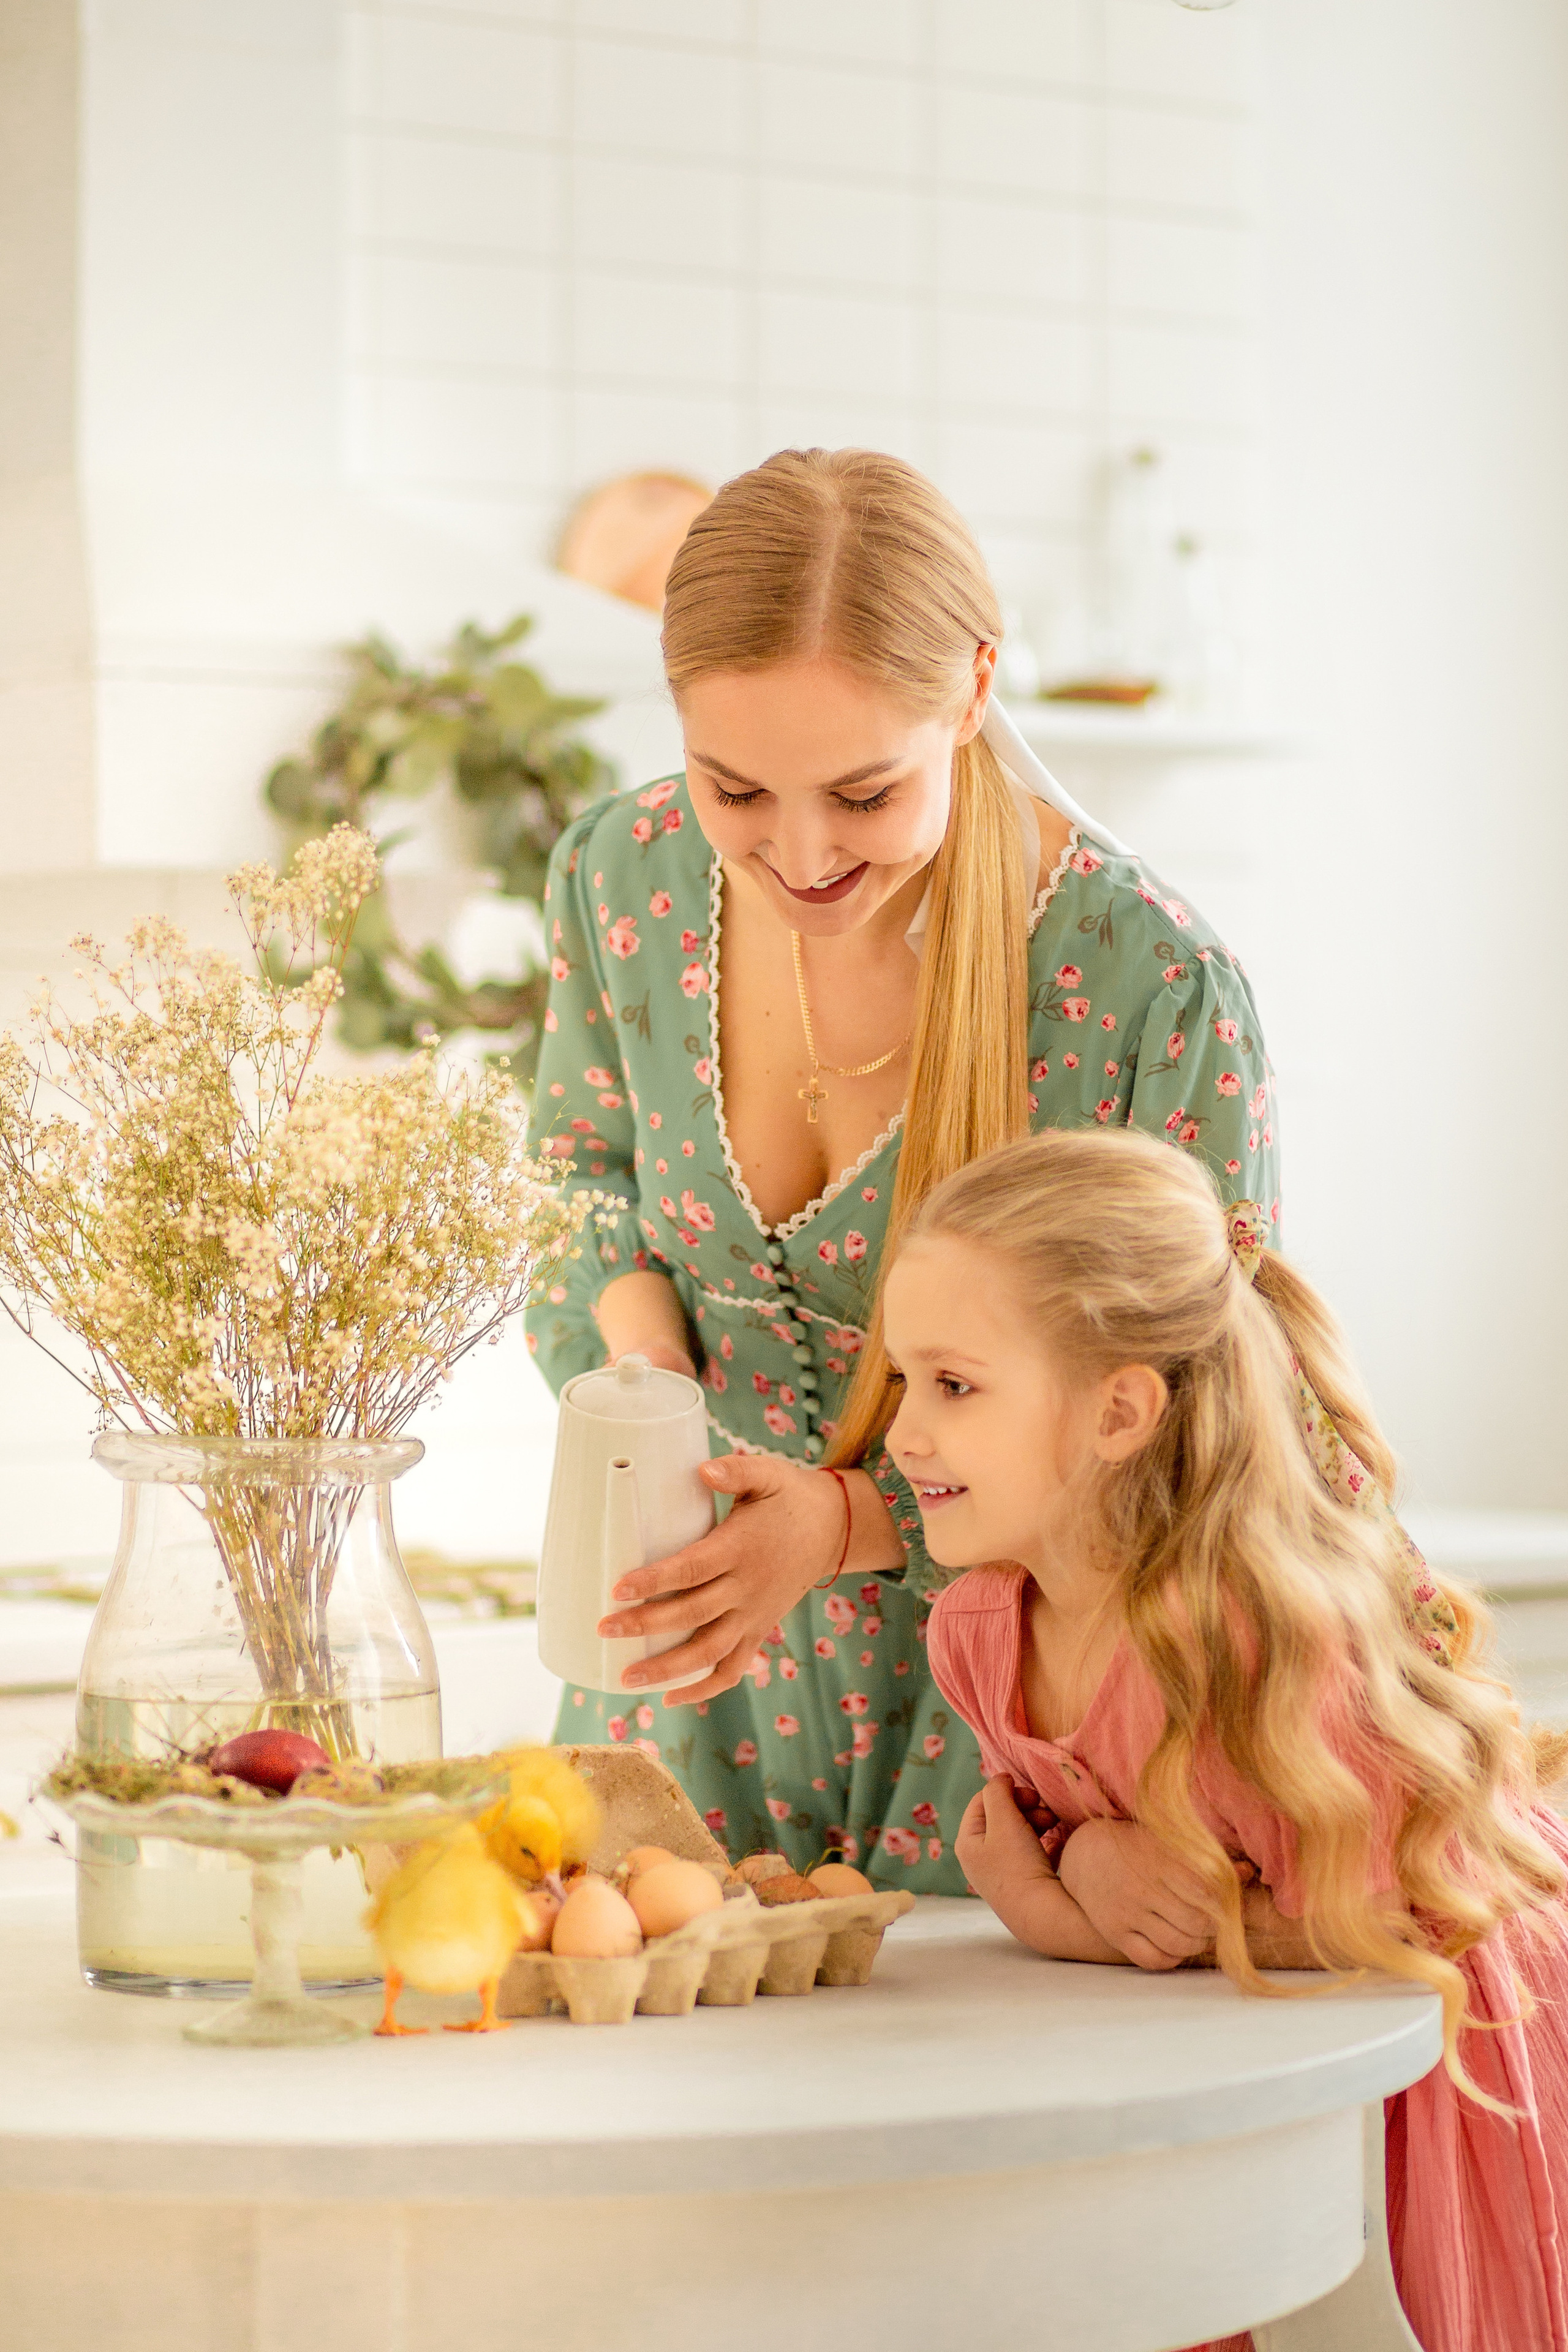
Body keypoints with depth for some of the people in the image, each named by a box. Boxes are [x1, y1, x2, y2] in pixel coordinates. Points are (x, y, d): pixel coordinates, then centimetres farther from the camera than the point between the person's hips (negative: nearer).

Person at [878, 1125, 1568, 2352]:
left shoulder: (1263, 1641, -35)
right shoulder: (976, 1633, -12)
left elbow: (1386, 1938, -27)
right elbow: (1021, 1830, 4)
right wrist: (1078, 1867, -21)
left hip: (1450, 2042, -6)